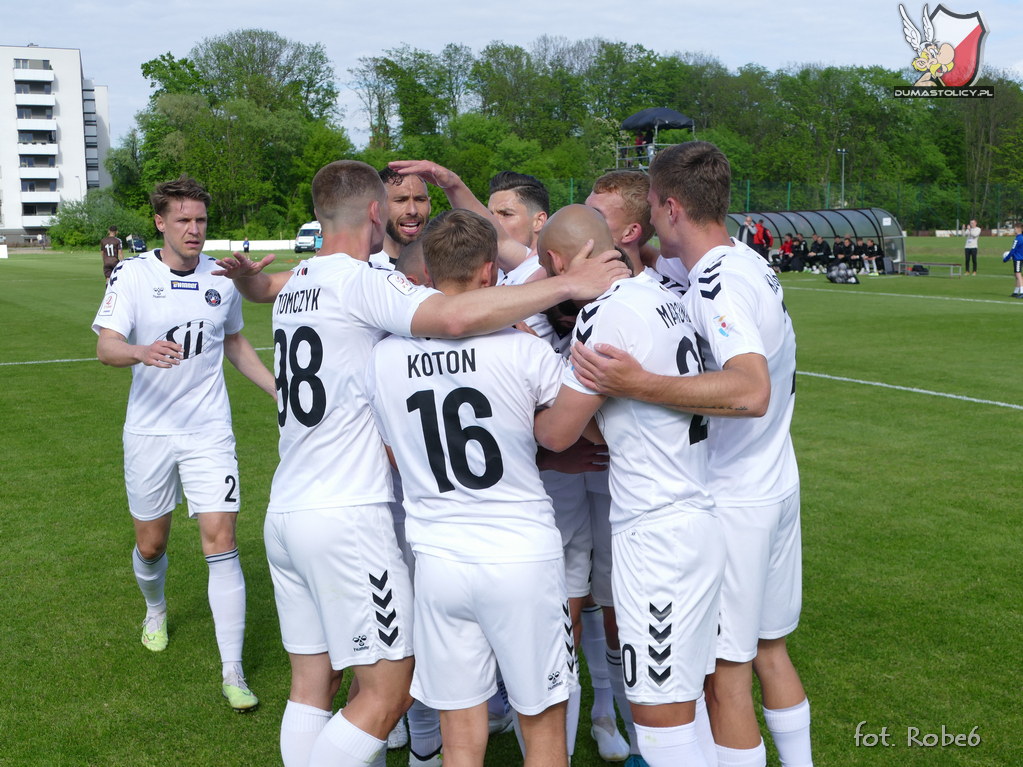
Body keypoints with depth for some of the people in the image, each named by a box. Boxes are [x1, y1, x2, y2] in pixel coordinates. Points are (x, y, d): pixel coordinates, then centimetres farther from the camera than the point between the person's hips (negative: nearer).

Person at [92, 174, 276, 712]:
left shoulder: (221, 278, 3)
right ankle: (155, 610, 48)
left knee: (221, 541, -9)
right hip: (149, 432, -1)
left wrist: (282, 390, 14)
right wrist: (143, 352, -39)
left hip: (209, 432, 1)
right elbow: (106, 346, -17)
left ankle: (233, 674, -3)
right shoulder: (132, 275, -6)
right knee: (150, 544, 12)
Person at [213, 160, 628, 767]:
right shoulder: (362, 281, -13)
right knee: (388, 694, 1)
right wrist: (567, 285, -22)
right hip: (348, 517, -9)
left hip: (286, 512, 9)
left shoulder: (295, 284, 11)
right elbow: (456, 316, -29)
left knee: (311, 685, 15)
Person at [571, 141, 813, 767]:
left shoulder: (717, 281, -21)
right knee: (768, 647, 22)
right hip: (777, 486, 10)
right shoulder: (752, 264, 9)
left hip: (732, 502, -10)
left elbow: (751, 392, -35)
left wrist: (639, 385, -42)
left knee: (724, 673, 3)